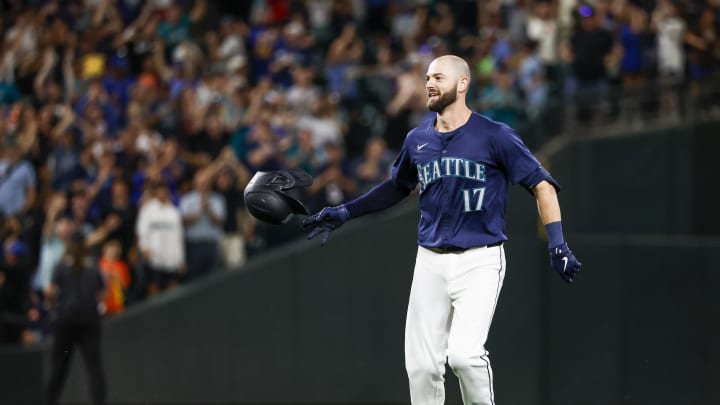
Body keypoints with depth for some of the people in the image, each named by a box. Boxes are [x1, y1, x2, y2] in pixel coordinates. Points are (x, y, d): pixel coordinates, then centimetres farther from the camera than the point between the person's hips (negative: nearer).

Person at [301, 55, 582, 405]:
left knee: (464, 353, -21)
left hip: (479, 260, -5)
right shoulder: (417, 139, 9)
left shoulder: (495, 136, -7)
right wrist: (344, 213, 22)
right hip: (431, 261, 5)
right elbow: (398, 188, 26)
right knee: (421, 364, 2)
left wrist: (557, 244, -15)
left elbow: (541, 184, -6)